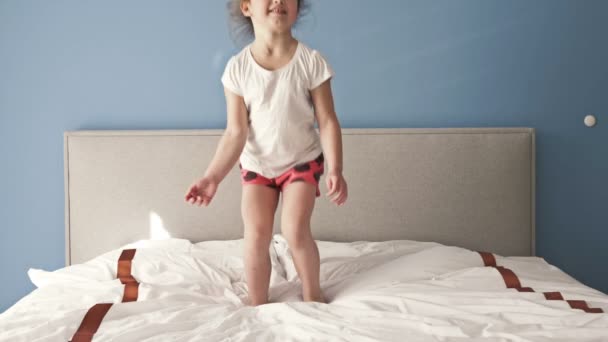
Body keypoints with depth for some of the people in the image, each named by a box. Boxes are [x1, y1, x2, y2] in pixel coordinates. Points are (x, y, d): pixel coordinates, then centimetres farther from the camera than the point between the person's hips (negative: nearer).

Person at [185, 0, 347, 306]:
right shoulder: (238, 67, -14)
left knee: (295, 229, -15)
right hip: (256, 165, 1)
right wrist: (212, 177, -24)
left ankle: (312, 292, 11)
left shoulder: (311, 61, -17)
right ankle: (257, 305, 11)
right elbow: (235, 133, -14)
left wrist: (335, 170, -22)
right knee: (256, 235, -9)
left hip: (303, 161, -1)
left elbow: (327, 121, -12)